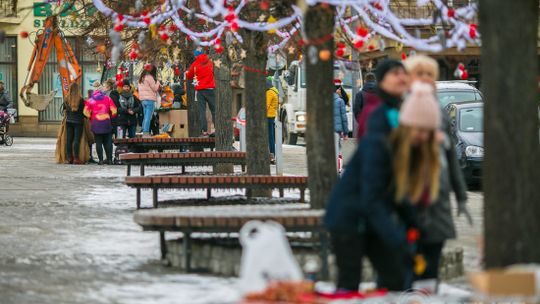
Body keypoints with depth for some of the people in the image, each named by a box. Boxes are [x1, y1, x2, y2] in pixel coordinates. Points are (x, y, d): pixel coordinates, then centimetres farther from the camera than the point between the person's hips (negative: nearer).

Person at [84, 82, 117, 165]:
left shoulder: (91, 101, 7)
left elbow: (86, 112, -3)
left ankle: (101, 160, -1)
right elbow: (114, 111, 2)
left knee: (98, 142, 2)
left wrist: (91, 118, 11)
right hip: (106, 122, 1)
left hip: (96, 123, -1)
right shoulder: (107, 99, 7)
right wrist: (110, 117, 16)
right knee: (108, 141, 9)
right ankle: (109, 159, 9)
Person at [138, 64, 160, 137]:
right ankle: (146, 132, -15)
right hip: (150, 99, -9)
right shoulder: (149, 77, -10)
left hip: (143, 99, 9)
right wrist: (158, 83, 8)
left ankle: (144, 132, 13)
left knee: (145, 117, 13)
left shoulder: (142, 78, 17)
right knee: (148, 117, -10)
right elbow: (155, 88, -9)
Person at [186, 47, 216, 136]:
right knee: (214, 109, 5)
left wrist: (187, 73, 29)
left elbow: (189, 77, 9)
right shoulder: (210, 62, 2)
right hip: (210, 88, 1)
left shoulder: (195, 64, -1)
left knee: (202, 110, 1)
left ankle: (205, 131, -7)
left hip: (200, 89, -1)